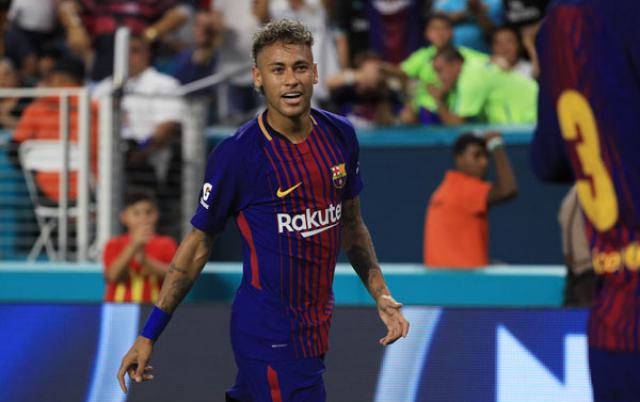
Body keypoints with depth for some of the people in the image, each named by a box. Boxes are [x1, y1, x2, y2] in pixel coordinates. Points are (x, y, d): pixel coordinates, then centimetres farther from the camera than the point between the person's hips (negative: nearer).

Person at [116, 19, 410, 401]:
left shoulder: (340, 135, 3)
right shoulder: (237, 154, -14)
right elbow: (199, 243, -5)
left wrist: (381, 295, 9)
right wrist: (149, 335, -5)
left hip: (318, 323, 6)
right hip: (269, 335, -6)